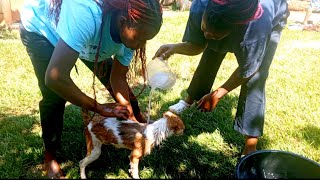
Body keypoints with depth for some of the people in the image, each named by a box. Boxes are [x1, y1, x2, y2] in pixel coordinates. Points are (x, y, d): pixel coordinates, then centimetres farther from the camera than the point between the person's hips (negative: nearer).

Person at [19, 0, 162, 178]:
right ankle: (50, 156, 8)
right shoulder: (86, 14, -47)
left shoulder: (130, 31, -24)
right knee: (54, 96, -17)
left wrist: (131, 118, -17)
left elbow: (118, 78, -12)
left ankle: (139, 120, 26)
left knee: (112, 77, 2)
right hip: (39, 27, -5)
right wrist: (99, 107, -38)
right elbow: (55, 78, -50)